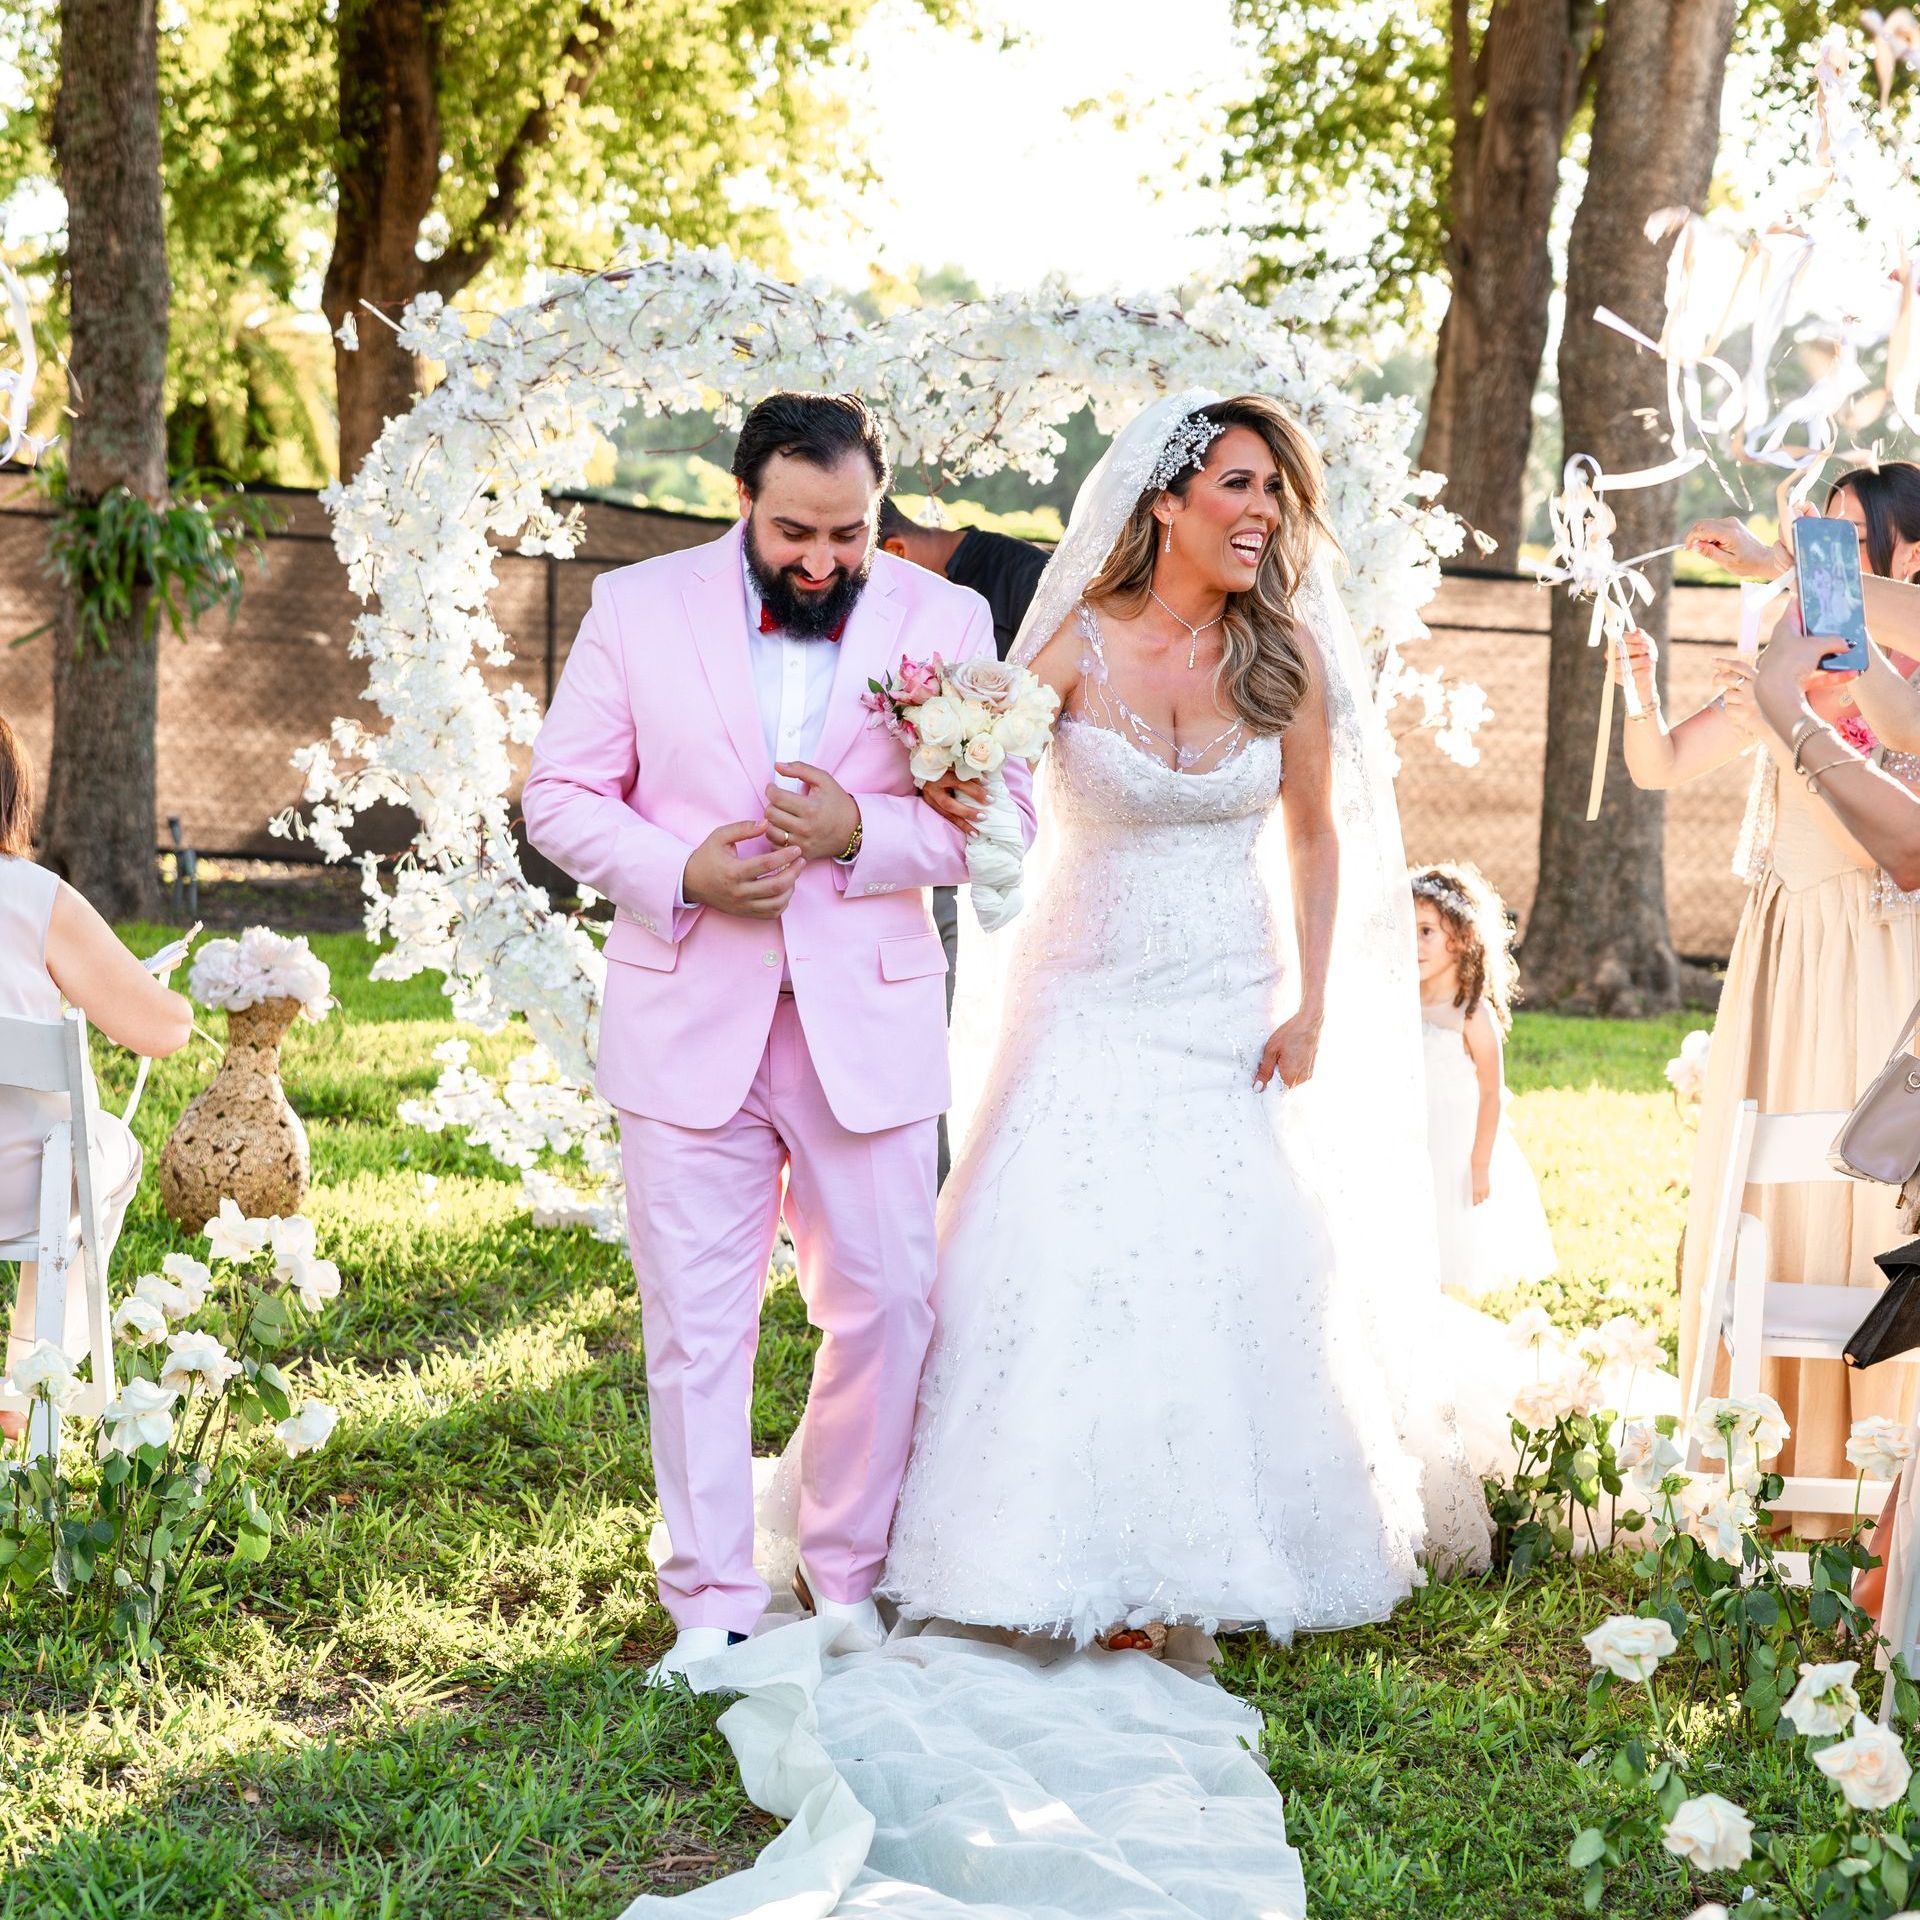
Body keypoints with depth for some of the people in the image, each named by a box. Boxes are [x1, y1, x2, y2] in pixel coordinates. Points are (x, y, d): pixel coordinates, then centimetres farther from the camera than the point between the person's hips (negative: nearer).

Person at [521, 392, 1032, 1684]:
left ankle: (852, 1579, 21)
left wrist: (862, 833, -19)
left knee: (888, 1309, 3)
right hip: (691, 1025, 0)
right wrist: (683, 873, -15)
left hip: (869, 1029, 1)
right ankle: (712, 1606, 14)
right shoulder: (639, 608, 1)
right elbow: (562, 796, 3)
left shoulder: (944, 621, 2)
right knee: (696, 1324, 3)